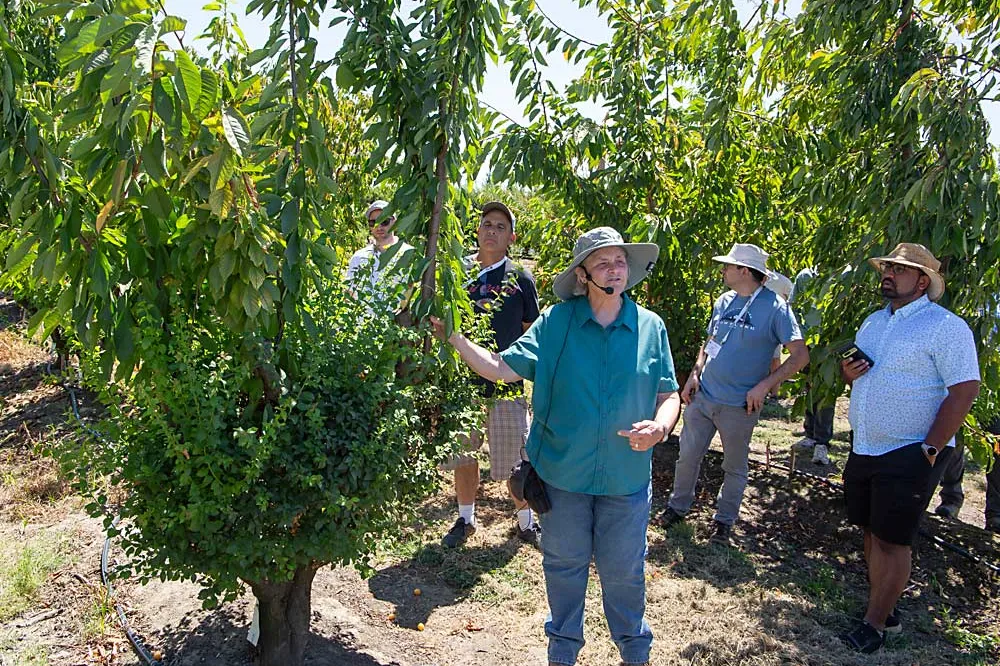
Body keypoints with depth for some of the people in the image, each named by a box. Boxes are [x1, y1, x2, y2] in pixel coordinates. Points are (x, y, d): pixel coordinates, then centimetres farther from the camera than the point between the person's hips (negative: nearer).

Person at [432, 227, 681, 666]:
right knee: (563, 565, 18)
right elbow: (502, 369, -11)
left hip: (626, 478, 1)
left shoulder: (650, 327, -2)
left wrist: (659, 426, -17)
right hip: (562, 473, 0)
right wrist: (453, 337, -20)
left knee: (624, 572, 16)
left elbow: (669, 395, 3)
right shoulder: (556, 322, -7)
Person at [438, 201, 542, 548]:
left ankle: (526, 522, 28)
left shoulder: (520, 278, 0)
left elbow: (532, 333, 5)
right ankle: (466, 519, 36)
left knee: (514, 463, 6)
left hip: (506, 385, -2)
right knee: (462, 457, 15)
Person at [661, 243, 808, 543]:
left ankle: (725, 520, 30)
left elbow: (800, 355, -15)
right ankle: (678, 506, 31)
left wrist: (763, 386, -20)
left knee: (735, 467, 13)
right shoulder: (724, 301, 5)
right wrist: (695, 373, 2)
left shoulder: (774, 307, -13)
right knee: (688, 456, 12)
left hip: (739, 406, -5)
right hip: (702, 396, 5)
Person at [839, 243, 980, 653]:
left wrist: (929, 450, -19)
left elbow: (965, 391, -17)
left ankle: (874, 626, 12)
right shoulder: (873, 322, 12)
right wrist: (848, 372, -2)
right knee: (871, 532, 14)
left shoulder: (946, 327, -13)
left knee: (891, 541, 0)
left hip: (908, 457, -7)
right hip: (864, 450, 8)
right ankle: (884, 609, 28)